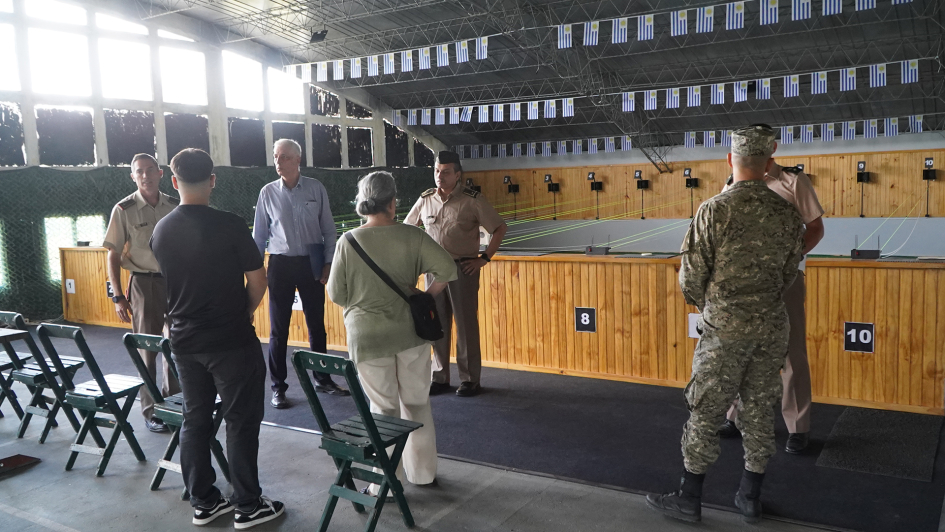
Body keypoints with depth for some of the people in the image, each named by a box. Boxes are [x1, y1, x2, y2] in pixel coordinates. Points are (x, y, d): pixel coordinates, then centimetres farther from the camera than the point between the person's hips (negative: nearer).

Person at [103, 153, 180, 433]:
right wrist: (118, 296, -8)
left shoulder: (175, 206, 4)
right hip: (144, 284, -3)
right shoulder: (124, 210, -6)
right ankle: (150, 411, 15)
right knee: (147, 350, 3)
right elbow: (113, 256, -4)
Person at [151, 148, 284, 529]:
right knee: (241, 421, 5)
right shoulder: (229, 226, -16)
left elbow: (170, 281, 13)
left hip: (184, 340, 6)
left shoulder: (161, 231, 1)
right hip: (231, 341, -5)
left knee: (195, 419, 14)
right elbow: (257, 280, -11)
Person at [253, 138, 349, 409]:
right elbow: (259, 234, 4)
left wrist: (328, 263, -2)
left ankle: (322, 379, 28)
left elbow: (328, 230, 3)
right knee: (278, 329, 5)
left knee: (317, 324, 12)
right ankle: (278, 387, 18)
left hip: (312, 263, 0)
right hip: (281, 264, 0)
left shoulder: (316, 189, -2)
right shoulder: (268, 193, -1)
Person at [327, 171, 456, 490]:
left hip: (368, 337, -1)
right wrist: (424, 297, 3)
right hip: (410, 332, 1)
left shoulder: (348, 242, -8)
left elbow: (336, 294, -3)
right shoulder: (411, 237, -7)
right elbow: (447, 269, -11)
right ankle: (423, 472, 29)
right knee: (416, 403, 17)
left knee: (384, 408, 11)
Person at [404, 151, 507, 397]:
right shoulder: (426, 199, 6)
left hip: (463, 268, -4)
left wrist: (484, 258, -8)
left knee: (466, 324, 2)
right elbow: (407, 228, 20)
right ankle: (440, 378, 21)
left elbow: (500, 228, -4)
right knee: (437, 325, 10)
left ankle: (470, 380, 13)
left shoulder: (472, 200, -7)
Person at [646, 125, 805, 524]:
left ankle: (689, 499, 15)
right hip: (771, 324, 5)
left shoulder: (715, 210, -14)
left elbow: (691, 277, -10)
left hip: (725, 326, -5)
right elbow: (787, 274, 10)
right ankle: (750, 498, 25)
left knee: (705, 412, 5)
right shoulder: (786, 213, 1)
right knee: (758, 410, 14)